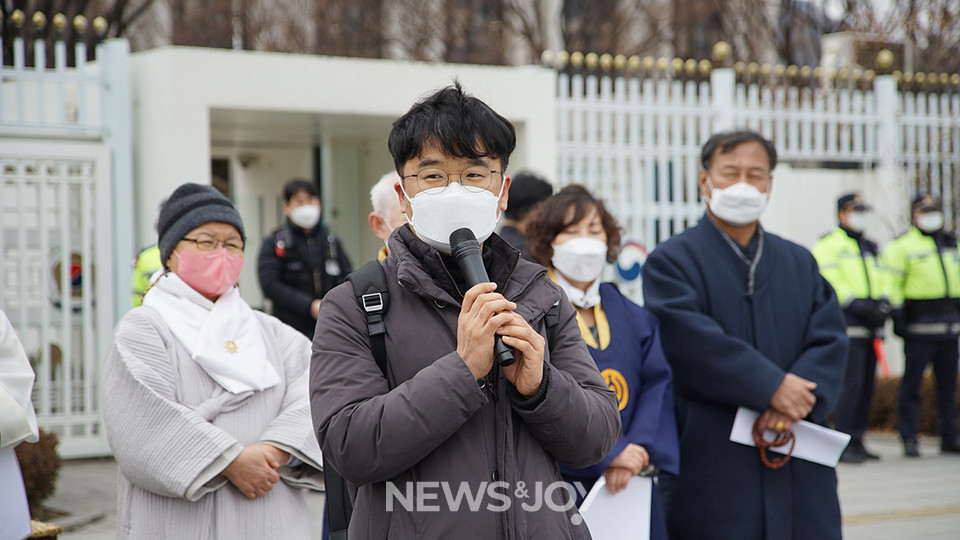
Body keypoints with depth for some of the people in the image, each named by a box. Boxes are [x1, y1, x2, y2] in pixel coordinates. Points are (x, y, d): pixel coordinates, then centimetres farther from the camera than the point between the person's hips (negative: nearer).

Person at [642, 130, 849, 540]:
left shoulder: (800, 263, 18)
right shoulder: (671, 261, 1)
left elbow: (830, 340, 5)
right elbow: (692, 341, -14)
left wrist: (798, 401, -14)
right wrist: (772, 387, -18)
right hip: (710, 466, -4)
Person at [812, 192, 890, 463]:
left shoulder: (869, 248, 22)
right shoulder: (828, 244, -2)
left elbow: (881, 280, 21)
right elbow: (828, 281, -13)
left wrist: (883, 303, 0)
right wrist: (858, 304, -20)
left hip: (871, 326, 8)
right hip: (847, 324, -8)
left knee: (866, 385, 8)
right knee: (851, 383, -14)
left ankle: (857, 441, 13)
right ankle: (844, 444, -11)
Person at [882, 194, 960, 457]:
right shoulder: (902, 246, -1)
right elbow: (890, 281, -6)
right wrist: (896, 313, -14)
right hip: (919, 328, -6)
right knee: (911, 384, -4)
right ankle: (909, 440, 0)